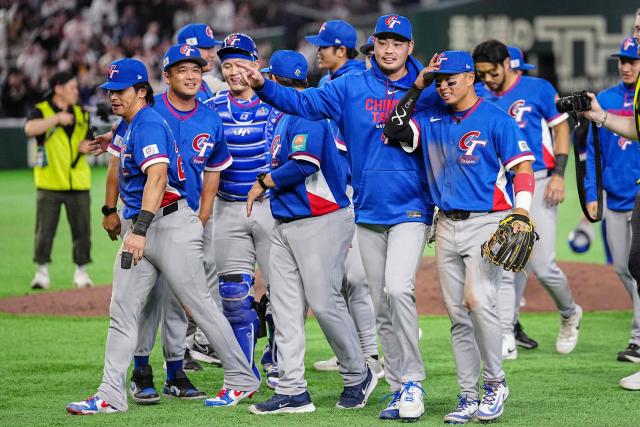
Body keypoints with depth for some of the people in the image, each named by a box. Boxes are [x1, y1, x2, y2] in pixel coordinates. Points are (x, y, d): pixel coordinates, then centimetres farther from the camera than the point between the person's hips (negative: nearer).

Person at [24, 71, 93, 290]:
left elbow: (90, 140, 20)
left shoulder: (81, 113, 12)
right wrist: (57, 118, -30)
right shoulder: (41, 111, -3)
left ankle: (81, 271, 15)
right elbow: (30, 128, -24)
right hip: (50, 184, -4)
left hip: (78, 183, 4)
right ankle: (42, 271, 10)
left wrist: (88, 145, -3)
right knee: (44, 229, -1)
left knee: (82, 229, 3)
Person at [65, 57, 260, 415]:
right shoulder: (131, 126, 16)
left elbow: (157, 176, -27)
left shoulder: (148, 124, -15)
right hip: (142, 230, 10)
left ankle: (242, 379, 9)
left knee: (200, 305, -3)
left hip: (171, 225, -10)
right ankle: (111, 396, 2)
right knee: (122, 311, 3)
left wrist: (140, 230, -35)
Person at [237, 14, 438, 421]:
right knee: (382, 309, 8)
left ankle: (412, 381, -10)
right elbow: (304, 102, -3)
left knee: (397, 290, -22)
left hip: (410, 209, -4)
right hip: (368, 212, 4)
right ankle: (399, 390, 16)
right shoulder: (351, 88, 6)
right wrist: (263, 86, -16)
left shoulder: (427, 89, 1)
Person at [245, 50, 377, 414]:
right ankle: (293, 391, 4)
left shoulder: (308, 113, -13)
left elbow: (304, 164, -22)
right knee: (285, 306, 4)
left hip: (321, 222, -10)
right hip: (286, 225, 10)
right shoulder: (286, 117, 18)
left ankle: (358, 375, 11)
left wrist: (263, 183, -11)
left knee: (324, 301, -7)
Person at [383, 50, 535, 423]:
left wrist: (520, 214, -22)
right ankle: (469, 396, 10)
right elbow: (394, 131, 3)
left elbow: (523, 167, -8)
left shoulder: (495, 119, -4)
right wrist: (416, 88, 0)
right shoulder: (432, 119, 12)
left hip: (487, 222, -6)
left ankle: (495, 382, -5)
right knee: (458, 314, 5)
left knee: (479, 301, -21)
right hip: (447, 225, 6)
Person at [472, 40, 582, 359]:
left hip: (536, 181, -4)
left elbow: (561, 128, 2)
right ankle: (506, 339, 0)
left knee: (542, 266, -6)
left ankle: (570, 314, 22)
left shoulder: (538, 89, -1)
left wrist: (558, 174, -6)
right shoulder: (480, 98, 8)